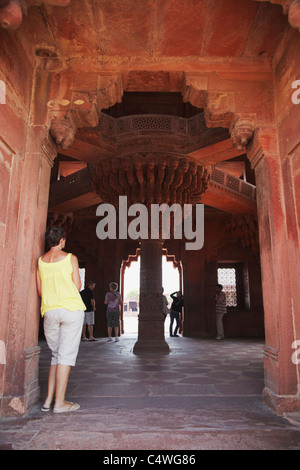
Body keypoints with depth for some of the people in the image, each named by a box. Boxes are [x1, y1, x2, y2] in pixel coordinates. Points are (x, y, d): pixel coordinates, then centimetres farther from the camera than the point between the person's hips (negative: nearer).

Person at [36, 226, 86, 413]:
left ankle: (49, 400, 18)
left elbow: (40, 290, 10)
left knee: (56, 355, 17)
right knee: (67, 355, 1)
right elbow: (78, 286, -3)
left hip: (49, 311, 5)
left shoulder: (40, 260, 8)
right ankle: (60, 402, 5)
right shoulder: (70, 258, -3)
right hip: (71, 309, -4)